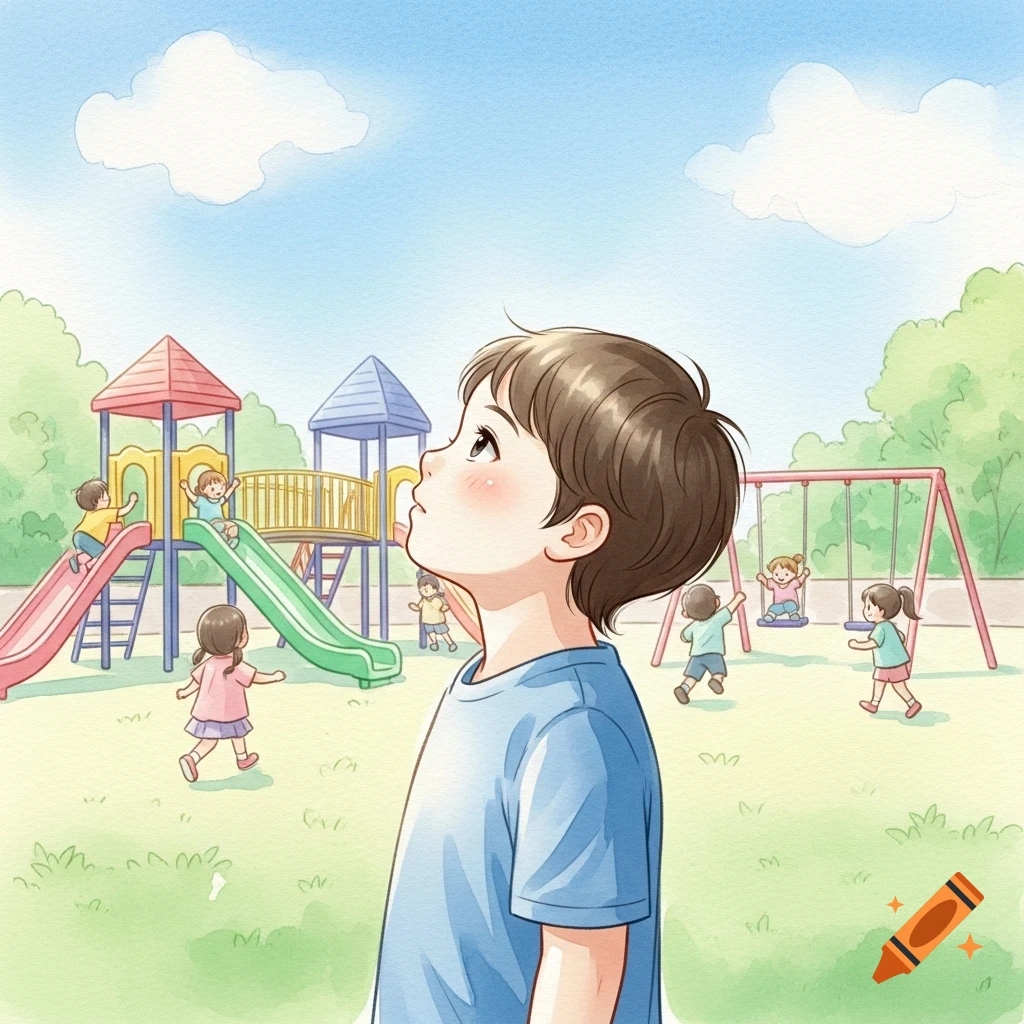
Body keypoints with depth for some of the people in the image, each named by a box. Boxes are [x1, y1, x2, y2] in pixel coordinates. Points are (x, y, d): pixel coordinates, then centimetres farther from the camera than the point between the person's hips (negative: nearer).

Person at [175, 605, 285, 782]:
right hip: (228, 713, -4)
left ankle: (190, 758, -13)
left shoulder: (208, 663, -7)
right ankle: (242, 758, 40)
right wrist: (275, 677, 4)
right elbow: (256, 677, -13)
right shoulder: (236, 666, -23)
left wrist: (185, 692, 23)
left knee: (209, 740, 8)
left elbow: (196, 680, 3)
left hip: (208, 712, 4)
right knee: (237, 733, 20)